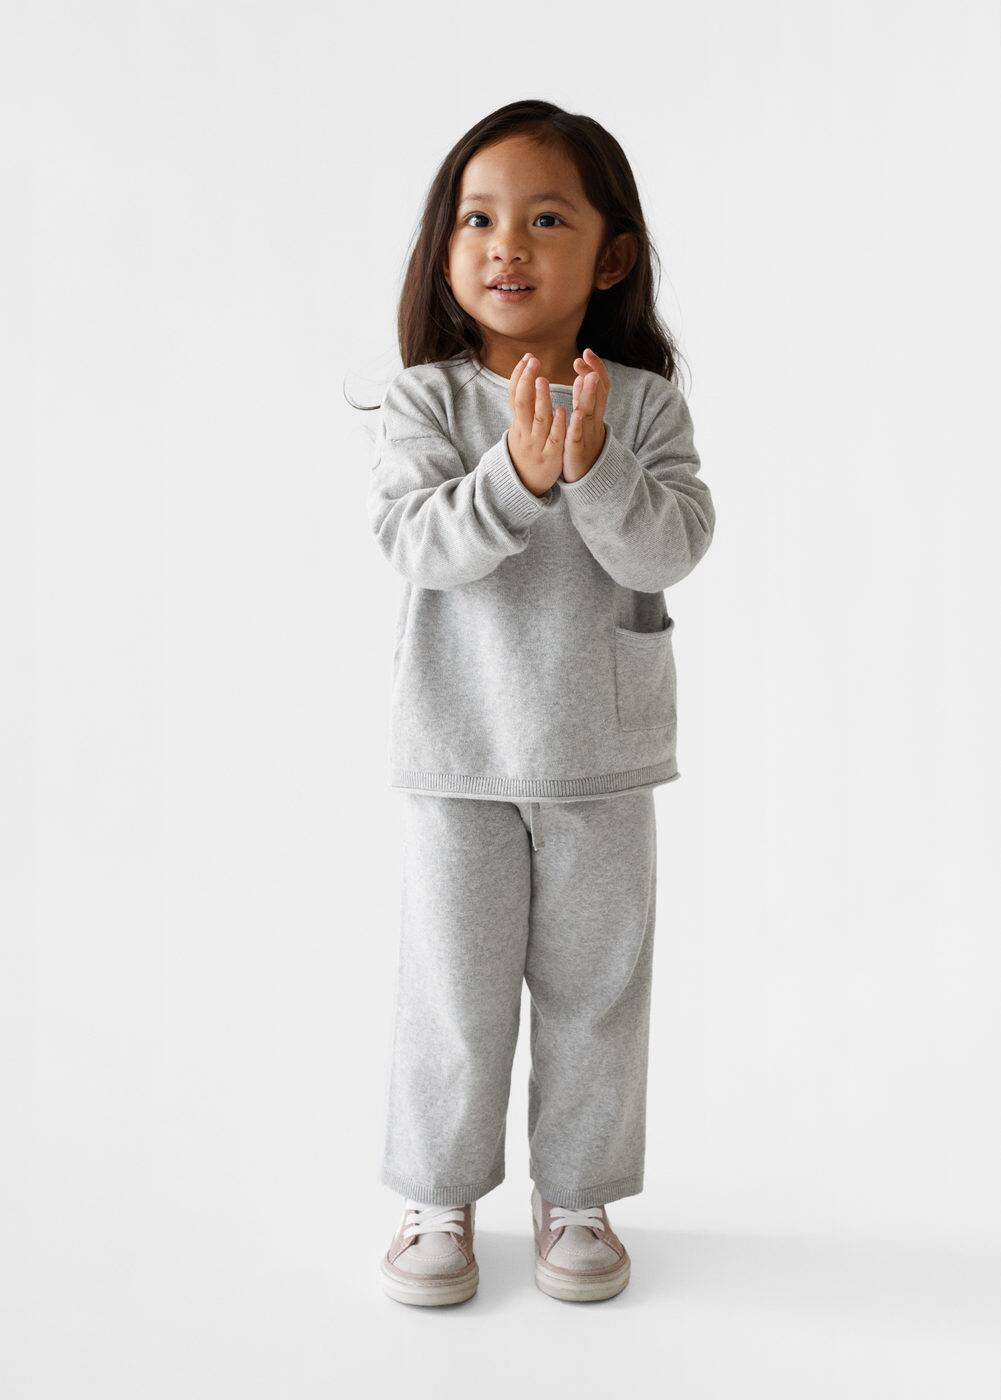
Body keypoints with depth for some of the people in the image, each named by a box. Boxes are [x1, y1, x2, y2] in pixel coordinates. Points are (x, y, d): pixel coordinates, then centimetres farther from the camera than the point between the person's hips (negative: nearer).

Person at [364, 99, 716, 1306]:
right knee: (453, 991, 9)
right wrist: (518, 473, -31)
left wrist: (594, 466, -28)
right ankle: (438, 1196, 28)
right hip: (460, 754, -1)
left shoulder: (644, 402, -2)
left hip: (602, 754, 1)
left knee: (595, 989, 12)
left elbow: (672, 548, -12)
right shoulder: (427, 398, -4)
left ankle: (577, 1195, 31)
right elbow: (416, 539, -17)